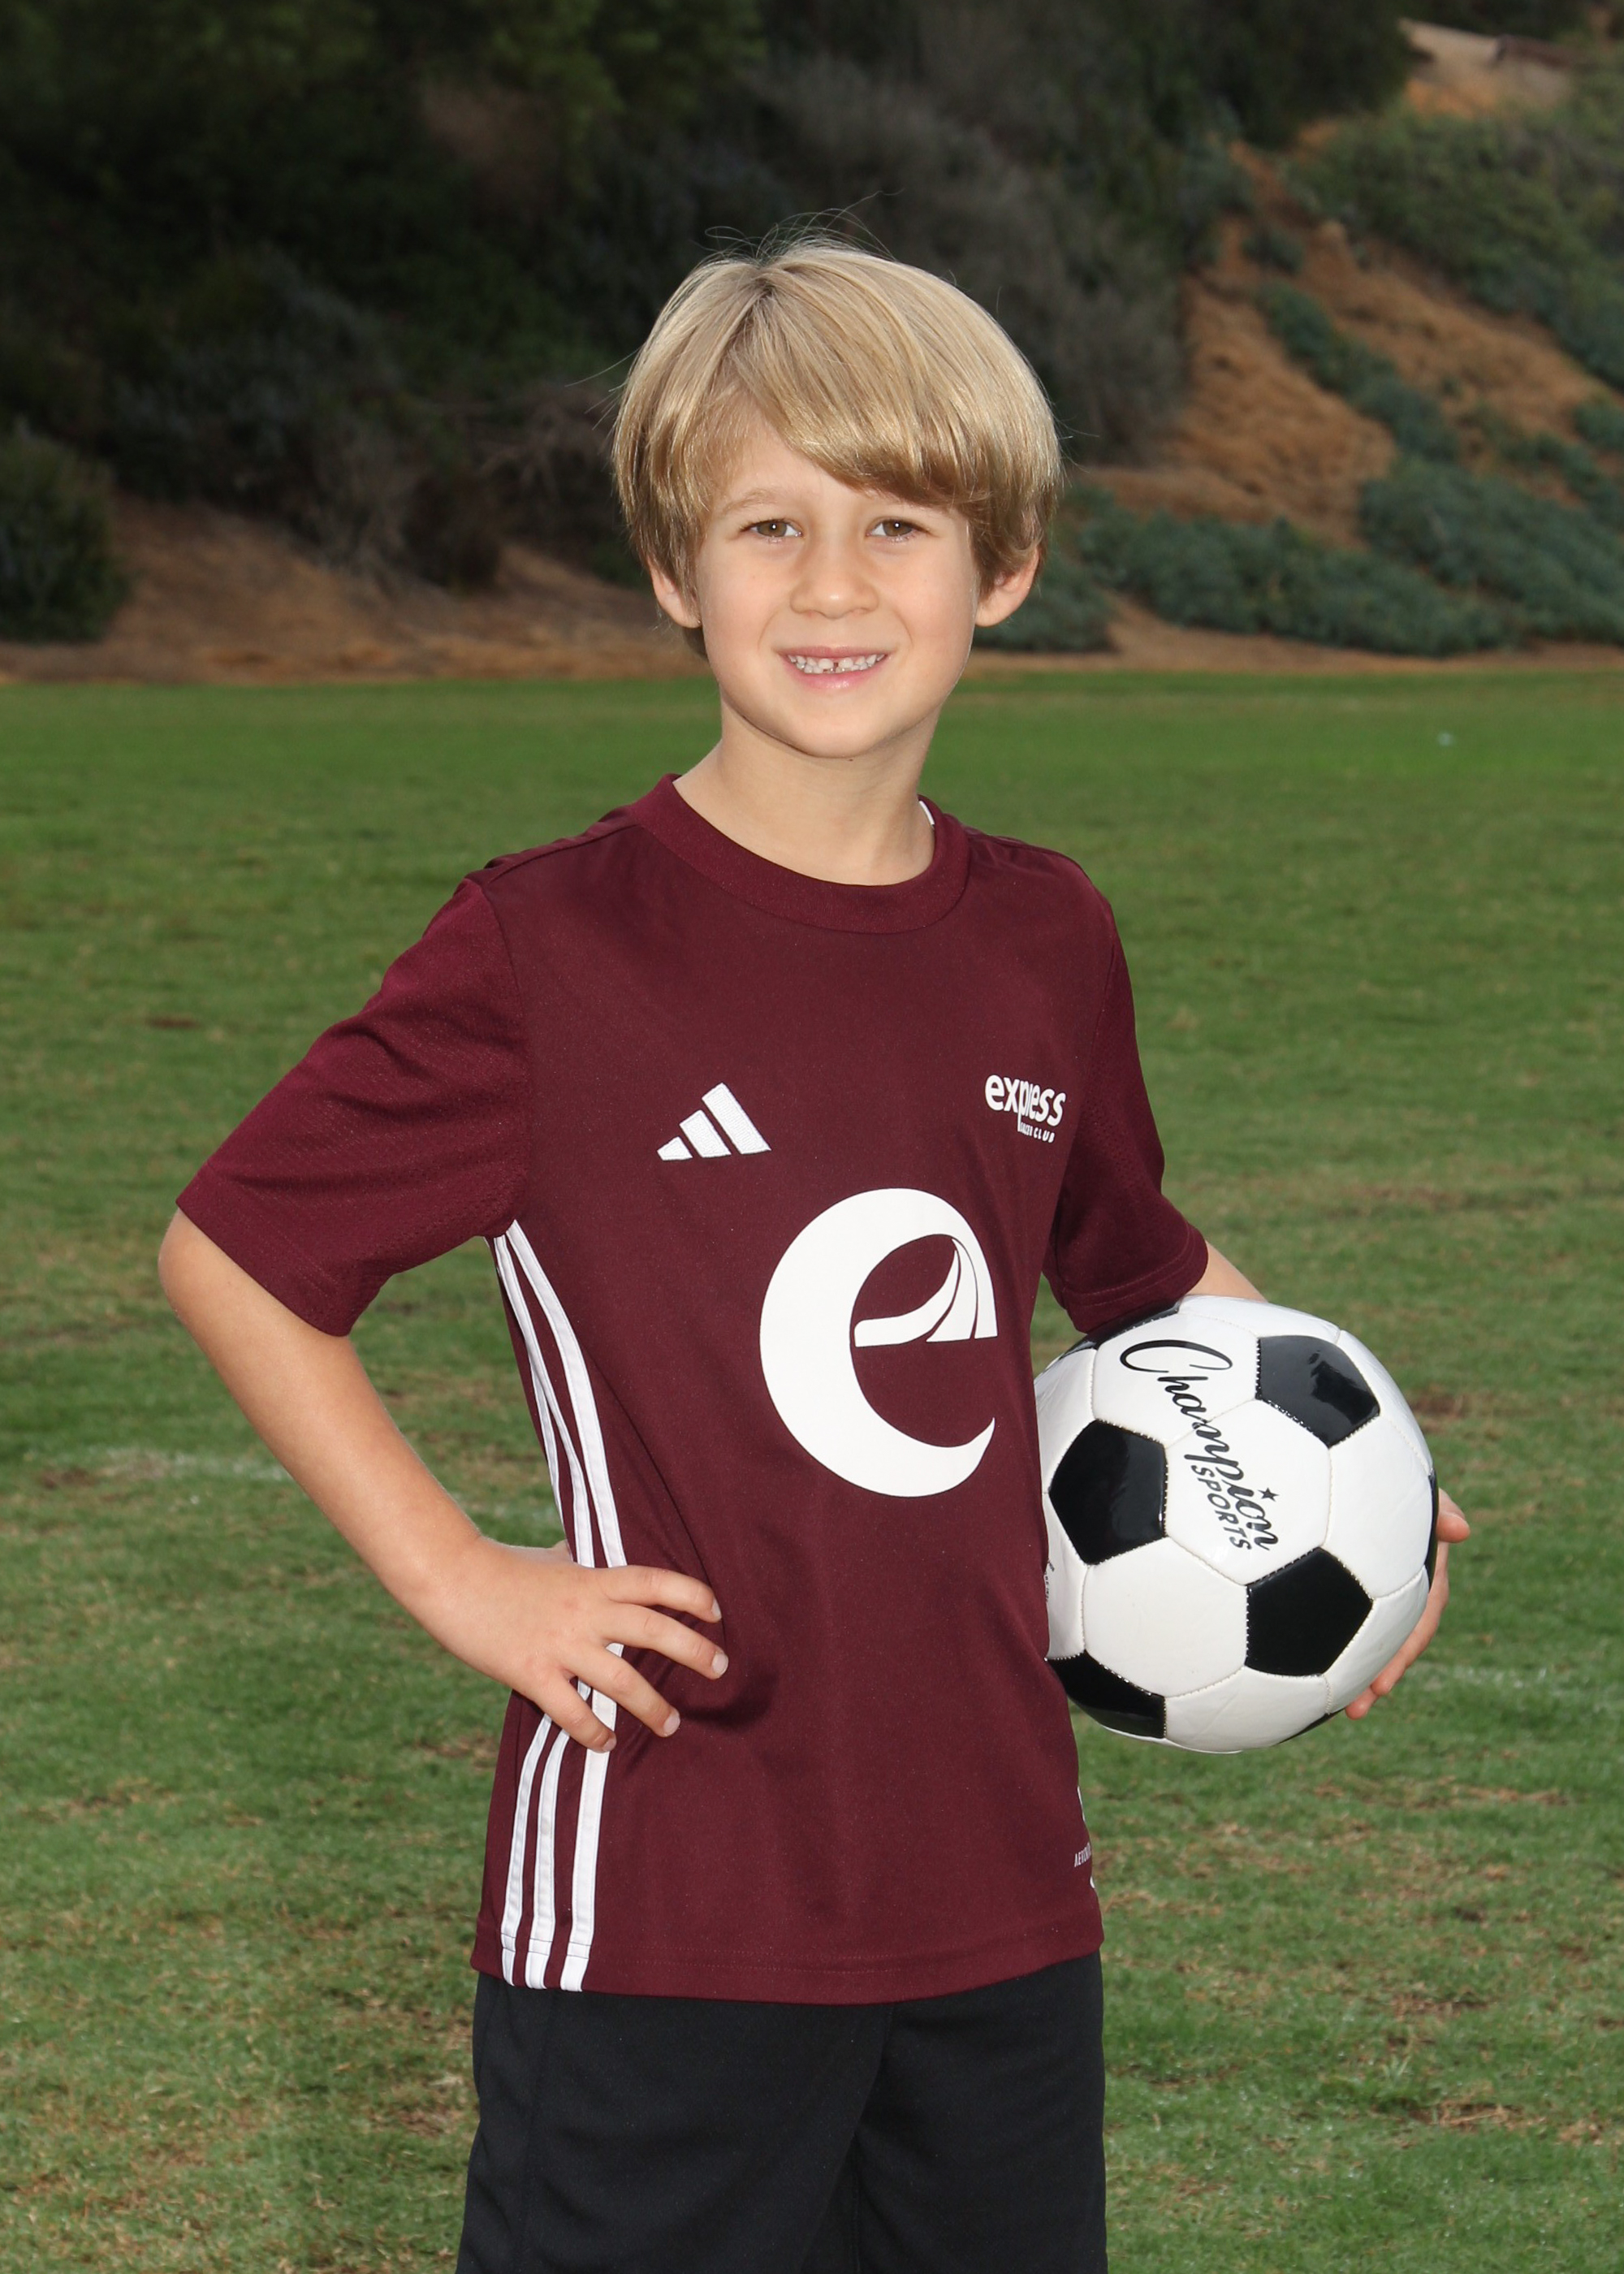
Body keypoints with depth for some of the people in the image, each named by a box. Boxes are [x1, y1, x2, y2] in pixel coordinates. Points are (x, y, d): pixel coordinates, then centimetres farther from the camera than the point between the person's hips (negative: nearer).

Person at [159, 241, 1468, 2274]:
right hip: (664, 1908, -5)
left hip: (1001, 1898, 5)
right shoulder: (554, 954, -11)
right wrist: (458, 1578, -8)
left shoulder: (1048, 947, 5)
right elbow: (229, 1250, -3)